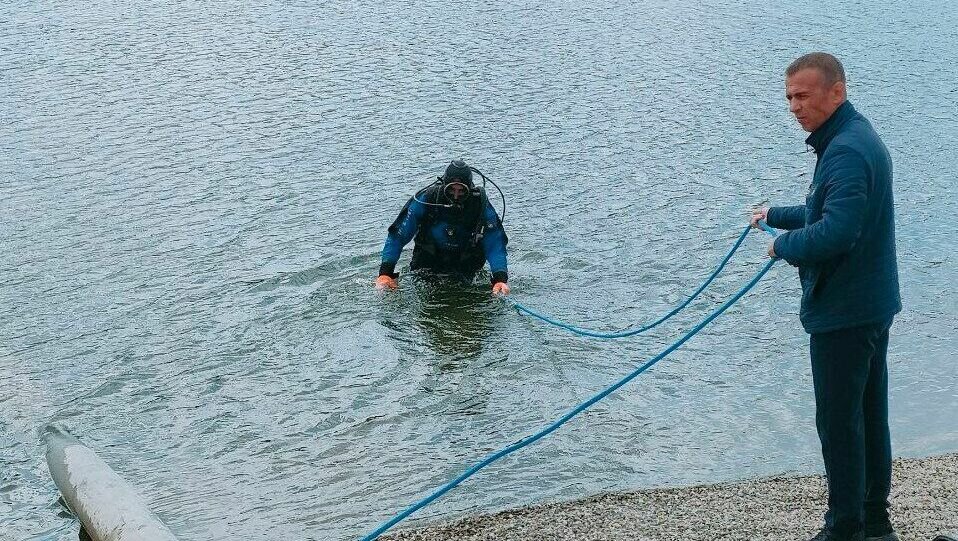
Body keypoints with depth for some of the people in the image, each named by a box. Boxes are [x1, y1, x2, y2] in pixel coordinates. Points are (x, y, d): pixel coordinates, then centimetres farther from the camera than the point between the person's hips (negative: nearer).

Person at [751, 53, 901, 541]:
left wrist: (784, 245, -16)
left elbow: (836, 232, -33)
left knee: (838, 421, -1)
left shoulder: (846, 151, -22)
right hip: (872, 303, 11)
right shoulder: (855, 138, 13)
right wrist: (777, 215, 29)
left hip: (843, 312, -11)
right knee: (869, 414, 17)